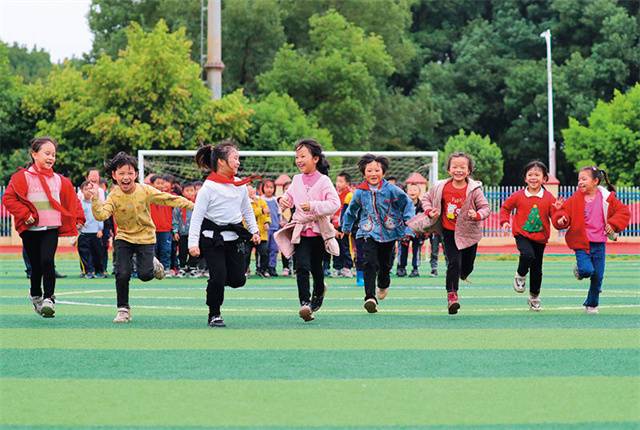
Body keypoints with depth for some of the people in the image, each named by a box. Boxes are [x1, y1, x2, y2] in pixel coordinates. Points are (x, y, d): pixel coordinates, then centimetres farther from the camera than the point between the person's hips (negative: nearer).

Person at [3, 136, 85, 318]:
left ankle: (49, 298, -11)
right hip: (30, 230, -2)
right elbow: (8, 198, -9)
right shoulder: (23, 177, -3)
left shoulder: (59, 180, 9)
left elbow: (72, 200, 21)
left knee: (47, 261, -18)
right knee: (36, 266, 6)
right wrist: (25, 214, -16)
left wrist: (78, 219, 11)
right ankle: (35, 295, 32)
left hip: (51, 229, 2)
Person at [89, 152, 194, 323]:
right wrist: (95, 199, -41)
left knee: (145, 274, -12)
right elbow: (101, 215, -26)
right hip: (124, 238, 0)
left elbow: (168, 199, -6)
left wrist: (191, 205, -7)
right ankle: (123, 310, 4)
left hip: (145, 237, 0)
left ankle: (153, 264, 25)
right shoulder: (113, 197, -13)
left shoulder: (145, 190, -12)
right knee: (122, 274, -13)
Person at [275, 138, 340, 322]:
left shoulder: (324, 181, -8)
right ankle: (305, 303, -19)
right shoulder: (297, 180, 6)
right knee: (302, 266, -15)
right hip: (300, 230, 2)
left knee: (316, 267, 12)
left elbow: (335, 204, -16)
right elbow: (290, 196, 20)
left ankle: (319, 291, 43)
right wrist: (283, 200, -4)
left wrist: (313, 206, -28)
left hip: (319, 230, -2)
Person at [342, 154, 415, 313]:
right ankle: (370, 297, -24)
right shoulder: (360, 192, -2)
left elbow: (408, 205, 3)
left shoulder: (391, 190, -8)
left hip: (389, 232, 1)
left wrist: (409, 228, -1)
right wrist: (346, 227, 28)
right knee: (370, 263, -18)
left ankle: (383, 285, 48)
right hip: (369, 233, -1)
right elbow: (351, 210, 16)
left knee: (385, 263, 14)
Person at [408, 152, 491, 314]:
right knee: (454, 263, -14)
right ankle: (452, 295, -11)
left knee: (467, 267, 12)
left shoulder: (474, 190, -13)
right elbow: (427, 198, 8)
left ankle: (462, 274, 49)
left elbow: (486, 207, -8)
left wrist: (477, 215, -27)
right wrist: (429, 211, -10)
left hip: (469, 233, 0)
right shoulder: (441, 188, -7)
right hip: (449, 232, 0)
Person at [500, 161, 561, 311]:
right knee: (527, 255, -31)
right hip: (522, 235, -2)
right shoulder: (518, 196, -3)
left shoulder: (548, 197, -2)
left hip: (540, 237, 2)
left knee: (537, 269, 8)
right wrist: (505, 221, -3)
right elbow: (505, 207, 11)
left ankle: (534, 297, 26)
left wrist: (557, 209, -22)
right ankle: (520, 276, 2)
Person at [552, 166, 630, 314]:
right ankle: (579, 270, 17)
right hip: (582, 244, -2)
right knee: (587, 270, -21)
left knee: (598, 276, 2)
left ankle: (592, 304, 21)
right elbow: (564, 211, 0)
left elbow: (623, 212, 7)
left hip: (599, 244, 2)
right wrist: (561, 219, -23)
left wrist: (613, 225, -5)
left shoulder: (606, 199, 2)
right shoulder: (575, 199, -1)